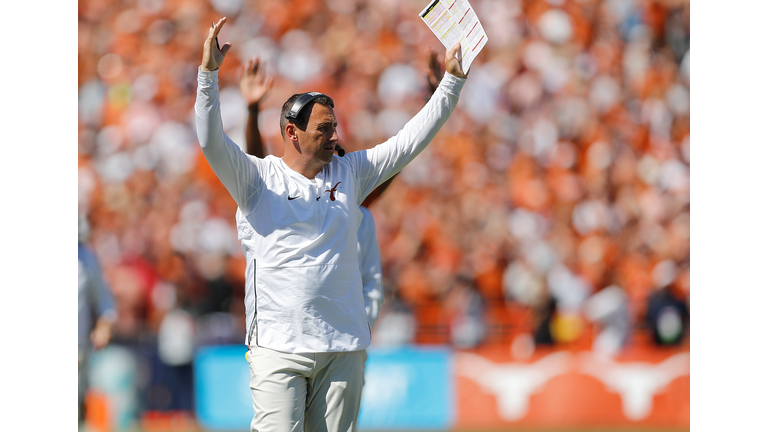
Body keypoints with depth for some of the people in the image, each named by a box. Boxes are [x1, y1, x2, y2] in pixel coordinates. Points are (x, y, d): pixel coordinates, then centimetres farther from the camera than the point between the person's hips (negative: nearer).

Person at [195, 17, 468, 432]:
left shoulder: (350, 173, 13)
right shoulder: (259, 178, 2)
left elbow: (410, 140, 15)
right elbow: (211, 140, -10)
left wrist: (452, 80, 11)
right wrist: (208, 72, -21)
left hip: (344, 346, 4)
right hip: (279, 346, -4)